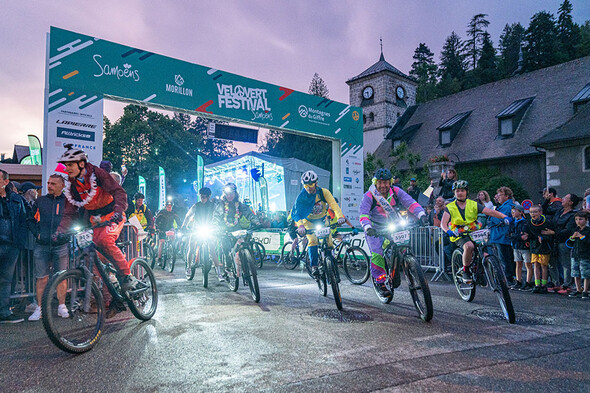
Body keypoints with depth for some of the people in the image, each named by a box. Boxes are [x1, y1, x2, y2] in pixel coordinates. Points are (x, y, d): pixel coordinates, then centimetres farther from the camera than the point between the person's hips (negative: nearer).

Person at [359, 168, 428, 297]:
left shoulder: (396, 192, -9)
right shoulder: (369, 196, -17)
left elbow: (411, 203, -17)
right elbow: (363, 213, -27)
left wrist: (421, 215, -34)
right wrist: (368, 227, -45)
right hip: (374, 229, -3)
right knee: (377, 254, -19)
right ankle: (380, 282, -5)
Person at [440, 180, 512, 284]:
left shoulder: (474, 204, 5)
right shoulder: (450, 207, -1)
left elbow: (490, 212, -5)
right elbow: (443, 223, -14)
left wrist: (504, 217, -22)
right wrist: (448, 231, -36)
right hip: (459, 235, -3)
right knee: (469, 246, -35)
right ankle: (465, 271, -14)